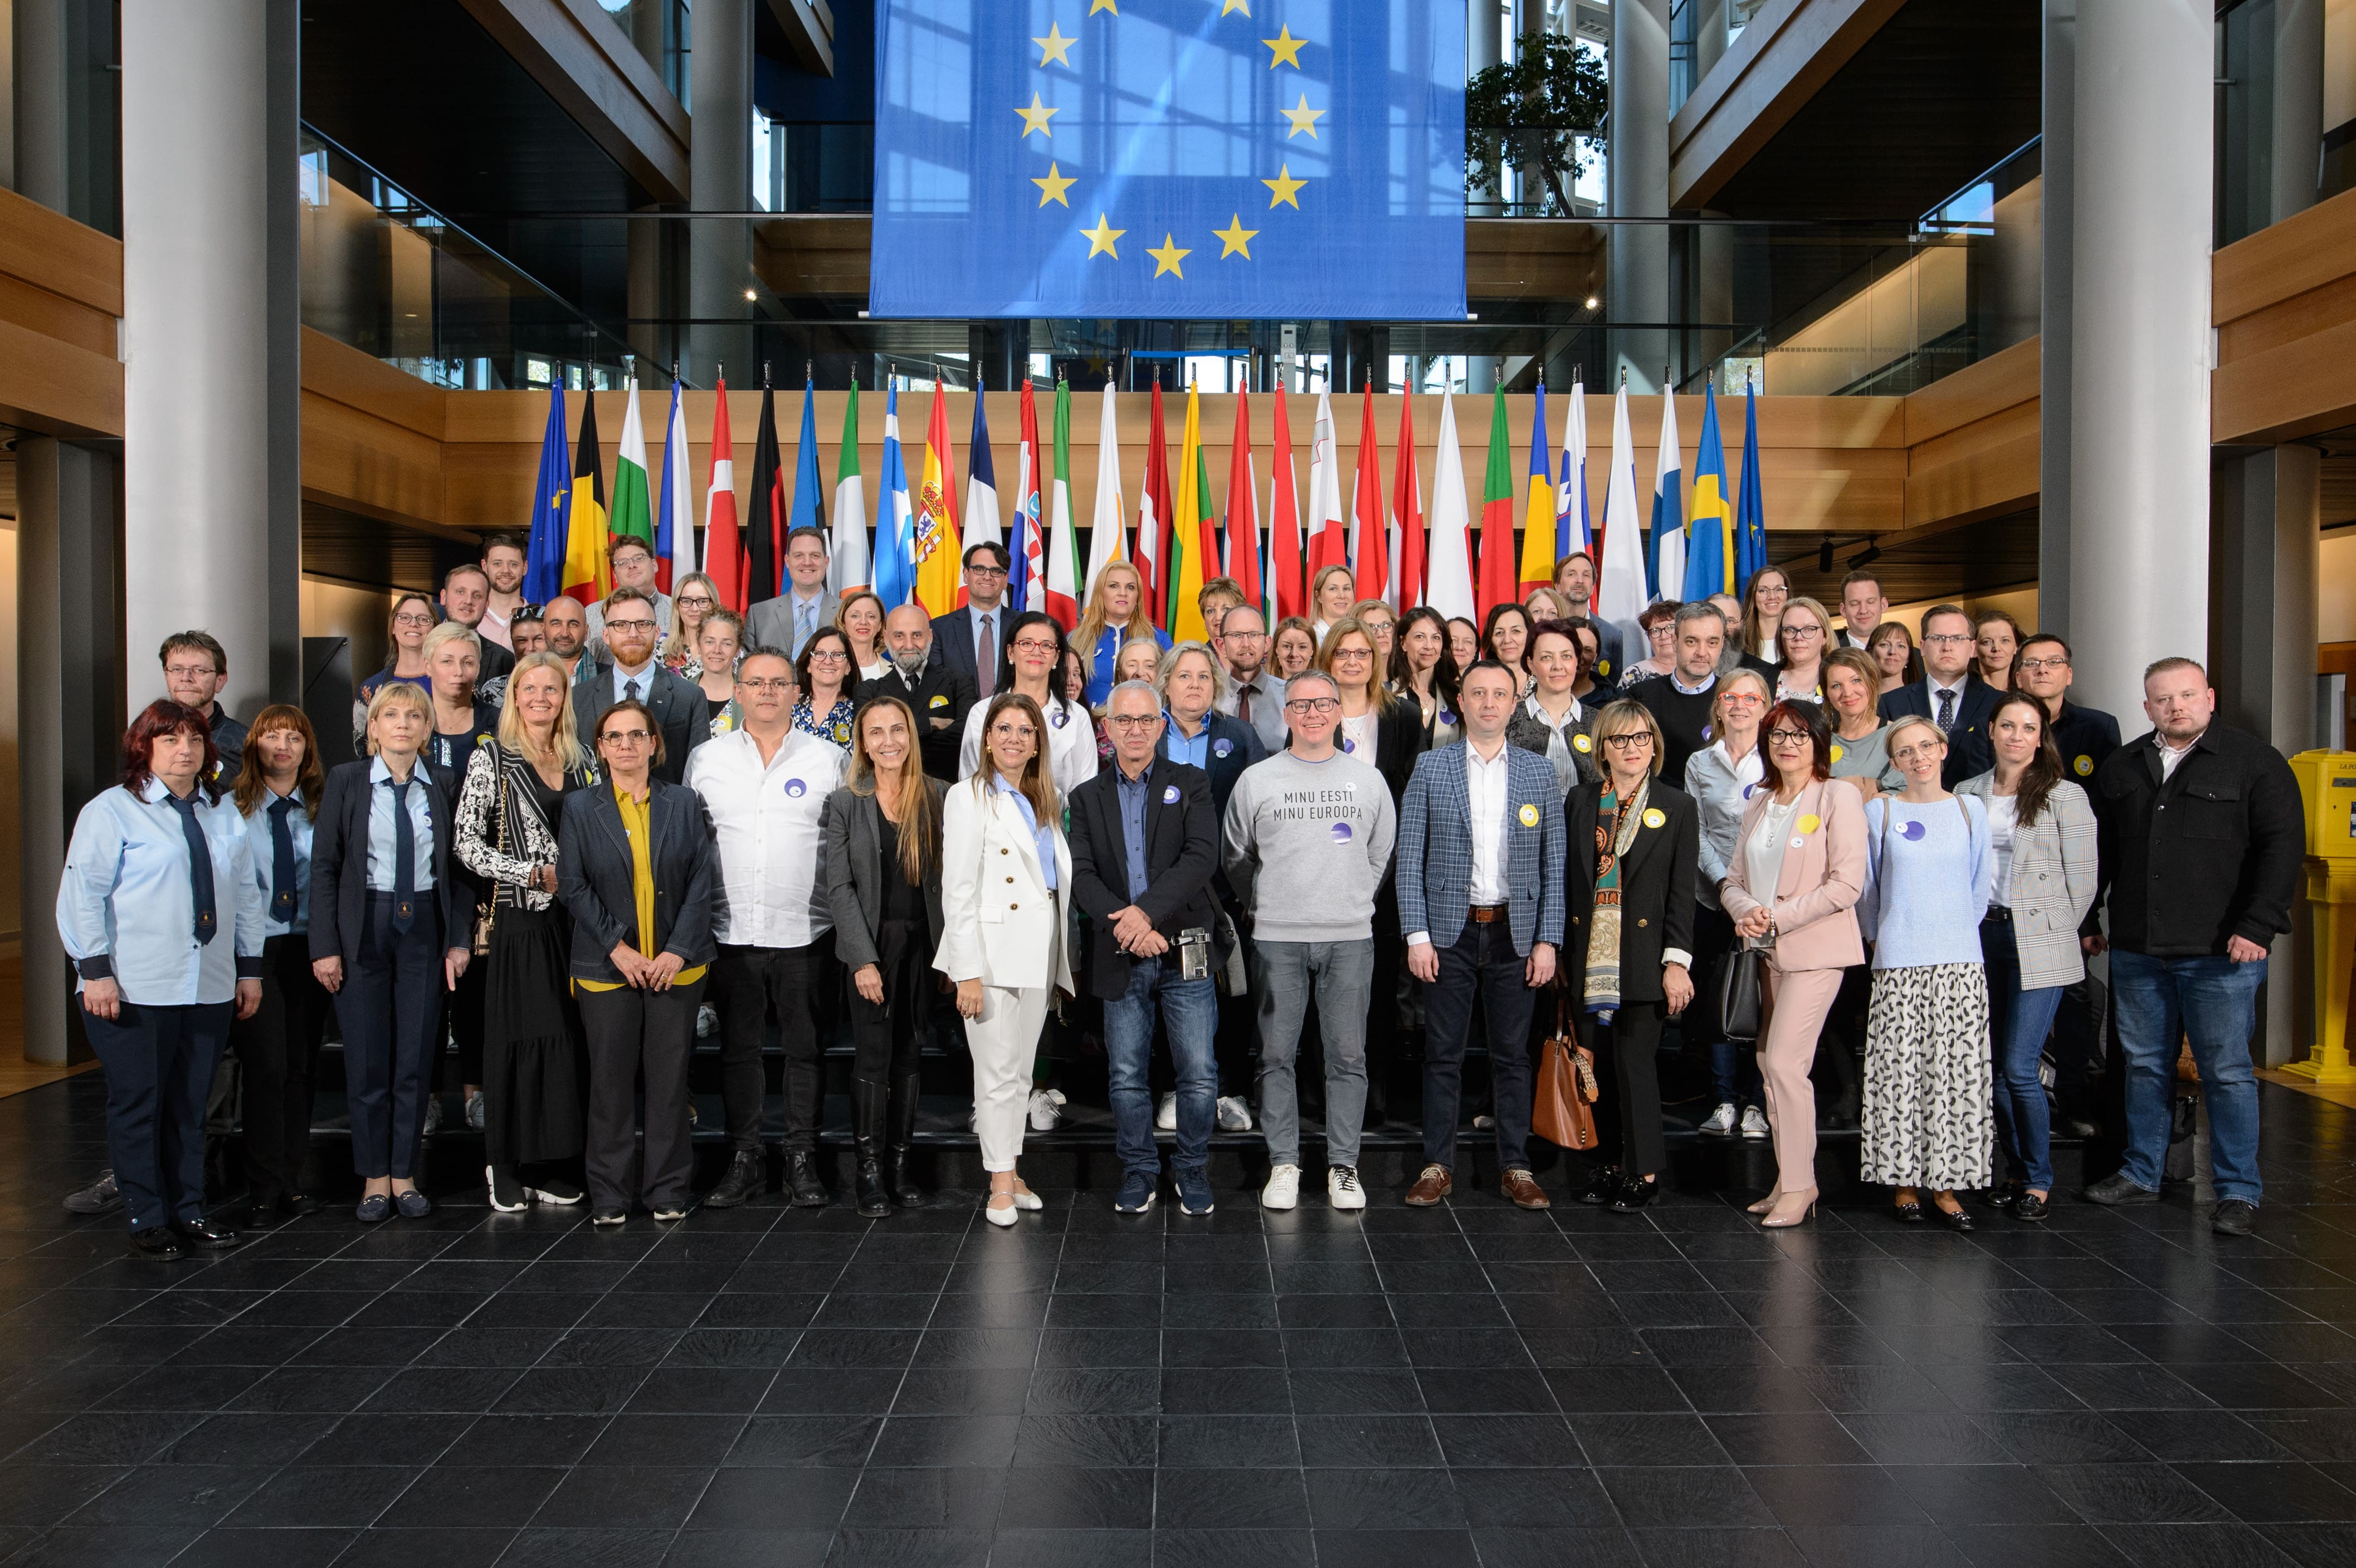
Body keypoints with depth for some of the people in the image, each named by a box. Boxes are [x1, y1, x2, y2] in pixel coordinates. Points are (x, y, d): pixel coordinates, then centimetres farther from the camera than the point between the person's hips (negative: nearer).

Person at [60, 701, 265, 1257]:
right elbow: (84, 894, -6)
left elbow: (246, 894, 17)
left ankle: (188, 1210, 19)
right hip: (134, 991, -4)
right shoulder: (112, 810, -1)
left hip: (210, 991, 4)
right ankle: (147, 1219, 12)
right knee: (138, 1105, 2)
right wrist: (95, 970, -12)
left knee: (191, 1104, 9)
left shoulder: (224, 813, 15)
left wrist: (250, 967, 13)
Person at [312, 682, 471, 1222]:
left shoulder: (441, 787, 5)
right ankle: (374, 1177, 16)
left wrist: (460, 938, 0)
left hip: (424, 930, 2)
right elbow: (324, 866, -1)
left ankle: (404, 1175, 17)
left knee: (417, 1058, 5)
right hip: (364, 929, -1)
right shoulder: (347, 781, 0)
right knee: (367, 1061, 3)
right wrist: (325, 945, -7)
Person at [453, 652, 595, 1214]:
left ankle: (549, 1166, 14)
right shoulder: (492, 758, -2)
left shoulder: (580, 760, 12)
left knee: (566, 1038, 5)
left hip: (573, 918, 4)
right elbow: (466, 843, -8)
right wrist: (536, 874, -13)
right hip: (520, 918, -4)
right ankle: (506, 1167, 10)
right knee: (517, 1040, -1)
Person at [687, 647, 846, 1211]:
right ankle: (743, 1160, 18)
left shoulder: (829, 759, 3)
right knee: (737, 1048, 8)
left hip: (806, 932, -1)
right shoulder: (706, 758, 8)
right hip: (731, 932, 2)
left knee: (807, 1049, 4)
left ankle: (802, 1159, 15)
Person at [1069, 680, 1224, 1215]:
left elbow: (1202, 857, -8)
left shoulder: (1190, 784, 6)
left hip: (1185, 950, -1)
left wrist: (1147, 911, -18)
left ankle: (1192, 1168, 19)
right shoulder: (1087, 797, 10)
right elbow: (1081, 875, 0)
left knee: (1199, 1075, 1)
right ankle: (1138, 1170, 24)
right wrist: (1125, 924, -16)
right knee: (1127, 1076, 8)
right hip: (1121, 958, 2)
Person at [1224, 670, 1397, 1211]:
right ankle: (1283, 1163, 13)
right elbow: (1235, 857, 12)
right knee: (1277, 1055, 2)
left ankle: (1343, 1166, 11)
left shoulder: (1368, 780, 8)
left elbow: (1381, 855, 16)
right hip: (1278, 939, -1)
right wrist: (1266, 907, 11)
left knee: (1348, 1056, 2)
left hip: (1350, 938, 1)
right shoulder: (1256, 780, 4)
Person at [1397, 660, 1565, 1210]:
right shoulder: (1430, 768, 2)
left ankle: (1516, 1168, 17)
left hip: (1515, 933, 1)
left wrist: (1547, 940, -1)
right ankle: (1437, 1165, 14)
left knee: (1513, 1056, 7)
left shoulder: (1539, 773, 6)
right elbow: (1410, 858, 0)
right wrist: (1417, 935, -7)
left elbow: (1553, 864, 5)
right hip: (1450, 931, -1)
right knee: (1443, 1055, 4)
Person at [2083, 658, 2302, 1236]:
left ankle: (2239, 1191, 11)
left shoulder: (2255, 761, -1)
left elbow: (2282, 845, -7)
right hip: (2136, 951, 5)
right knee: (2144, 1065, 12)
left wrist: (2258, 926, -15)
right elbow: (2100, 852, 20)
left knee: (2227, 1071, 1)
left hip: (2220, 953, -4)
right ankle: (2141, 1175, 23)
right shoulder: (2121, 768, 13)